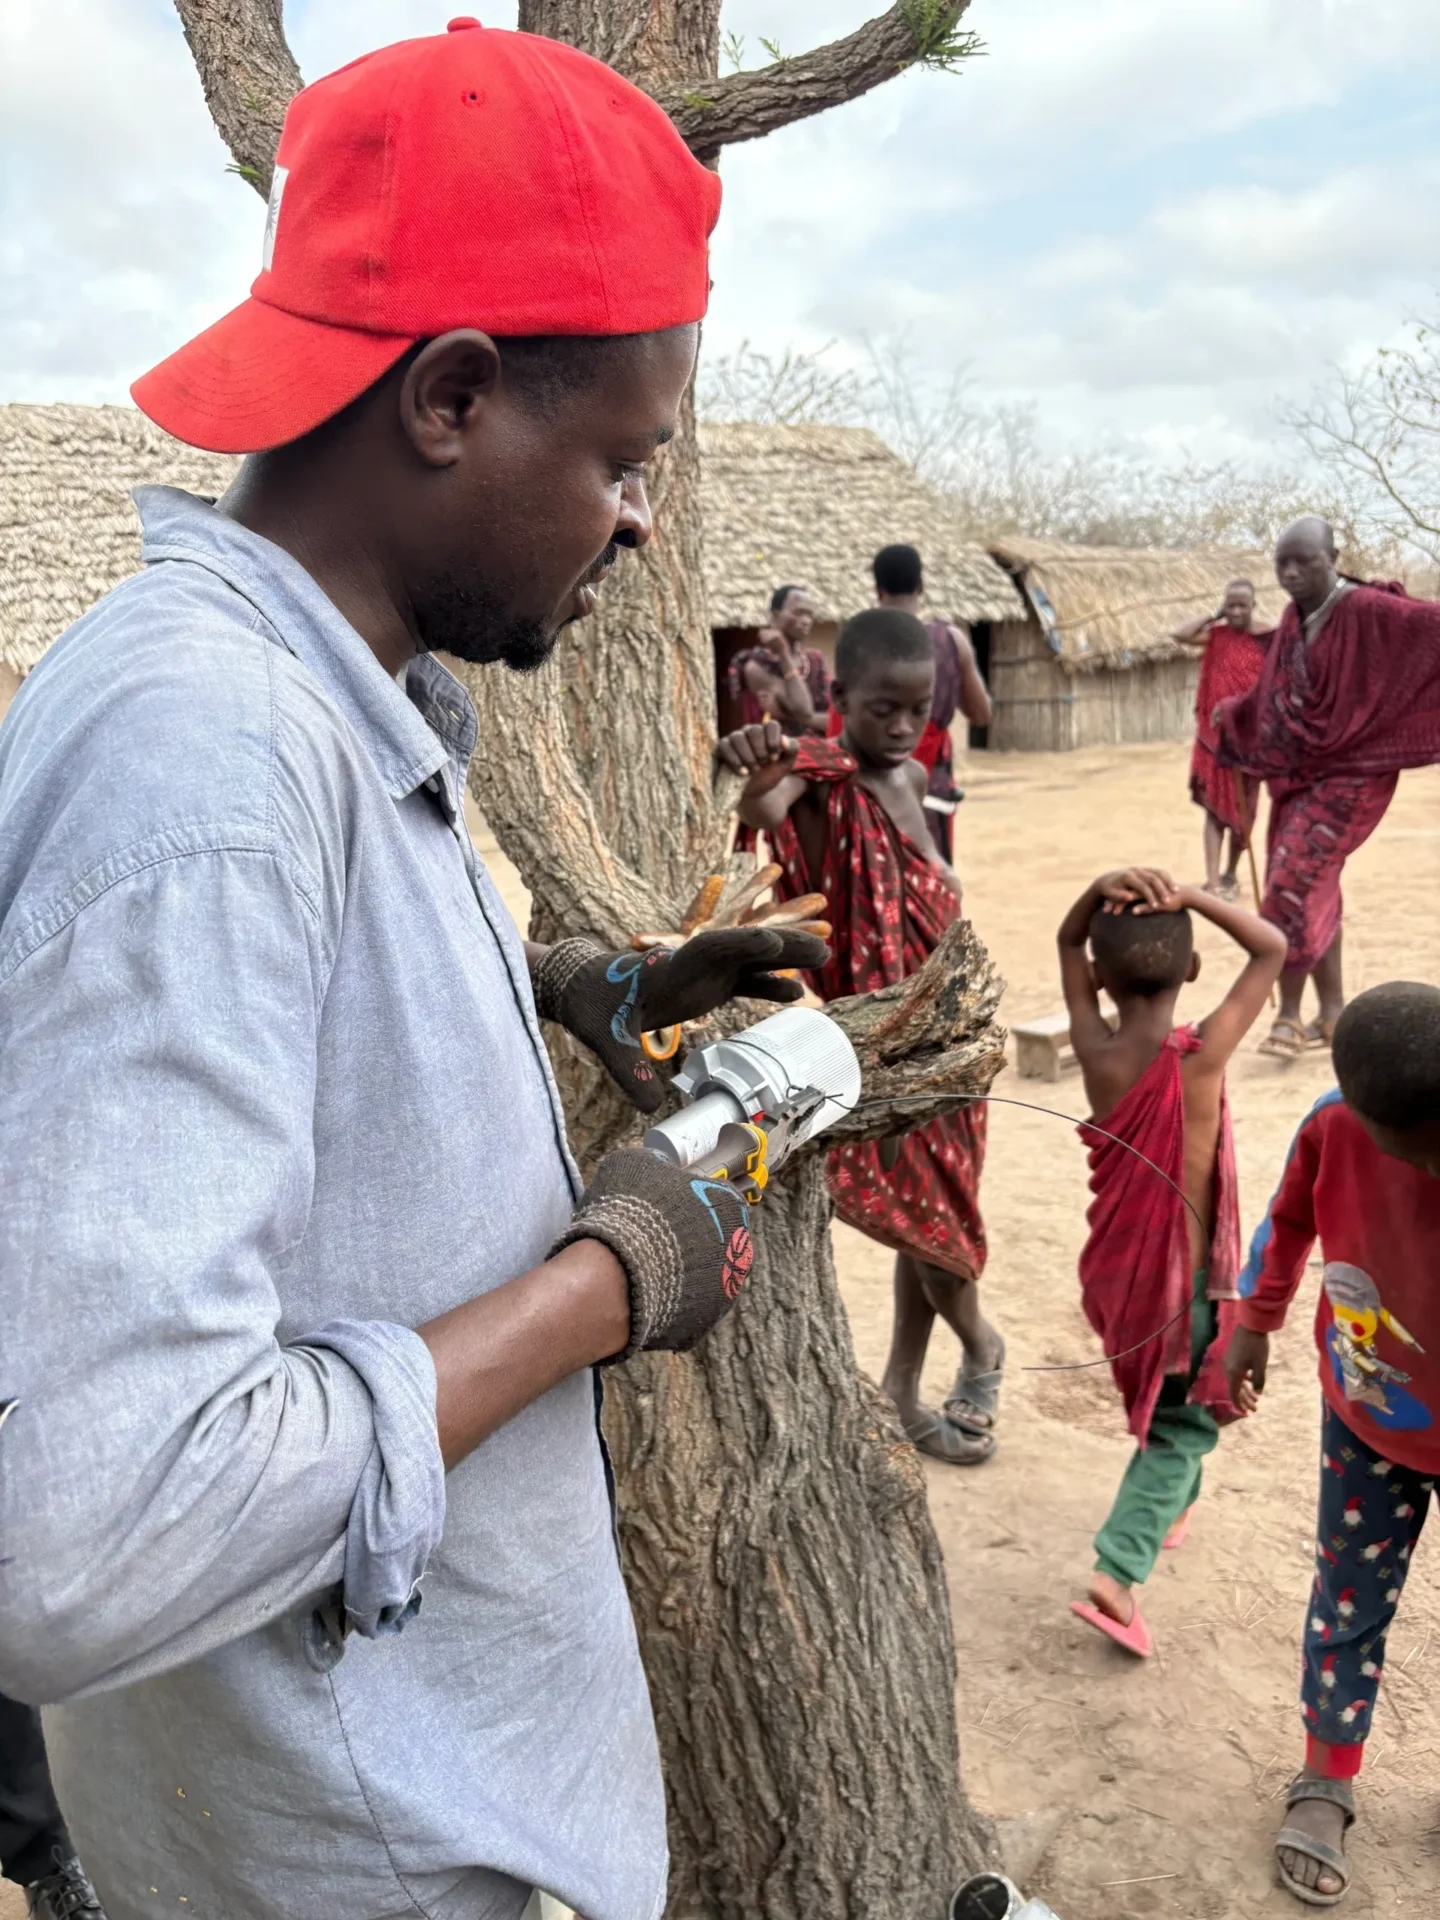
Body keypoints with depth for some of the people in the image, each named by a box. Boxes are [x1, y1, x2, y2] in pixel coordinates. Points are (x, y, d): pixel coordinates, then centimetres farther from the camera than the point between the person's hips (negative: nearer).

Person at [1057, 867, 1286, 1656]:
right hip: (1187, 1272, -5)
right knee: (1183, 1424, 8)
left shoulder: (1094, 1050, -11)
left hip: (1116, 1264, 5)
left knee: (1162, 1400, 29)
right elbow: (1273, 949, -12)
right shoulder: (1202, 1055, -23)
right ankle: (1117, 1571, -4)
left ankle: (1173, 1503, 51)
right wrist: (1190, 896, -20)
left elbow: (1067, 946, 3)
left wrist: (1101, 892, -16)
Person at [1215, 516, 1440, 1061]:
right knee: (1312, 891, 10)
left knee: (1295, 883, -14)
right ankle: (1333, 1011, 22)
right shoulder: (1293, 618, 7)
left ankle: (1289, 1014, -1)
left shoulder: (1368, 611, -15)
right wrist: (1231, 715, 38)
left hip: (1349, 773, -8)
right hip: (1296, 772, 8)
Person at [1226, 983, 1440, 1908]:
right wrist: (1253, 1326, 9)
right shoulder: (1336, 1125, -25)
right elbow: (1289, 1219, -2)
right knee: (1347, 1606, 17)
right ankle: (1326, 1787, 38)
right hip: (1365, 1423, 2)